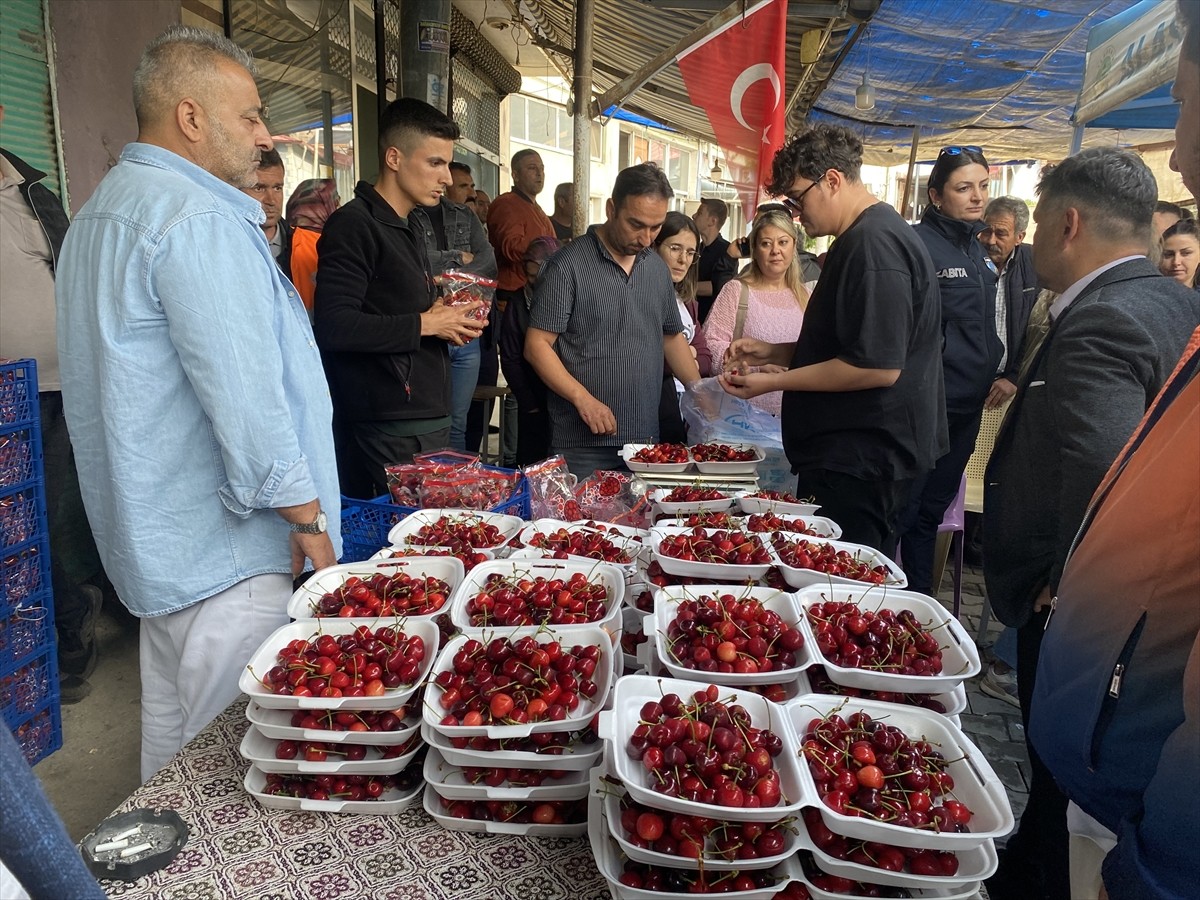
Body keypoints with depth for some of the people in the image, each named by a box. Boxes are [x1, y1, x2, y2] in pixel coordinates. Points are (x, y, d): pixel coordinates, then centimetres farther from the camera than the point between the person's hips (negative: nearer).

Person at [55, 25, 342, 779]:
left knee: (171, 727, 22)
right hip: (224, 545, -11)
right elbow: (244, 394, -24)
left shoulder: (103, 212, 16)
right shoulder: (196, 217, -18)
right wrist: (308, 518, -15)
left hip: (154, 537, 11)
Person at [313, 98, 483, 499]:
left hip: (430, 419, 9)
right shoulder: (353, 225, -11)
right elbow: (334, 326, -22)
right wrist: (423, 324, -15)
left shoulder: (410, 226, 19)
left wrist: (447, 320, 8)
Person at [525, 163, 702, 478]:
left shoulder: (657, 267, 12)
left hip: (646, 439, 6)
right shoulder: (569, 265, -8)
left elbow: (672, 335, 22)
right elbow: (537, 346, -10)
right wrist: (583, 399, -21)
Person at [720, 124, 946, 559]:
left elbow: (878, 367, -24)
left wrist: (775, 382, -17)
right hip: (855, 455, 11)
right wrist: (773, 352, 11)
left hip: (859, 463, -11)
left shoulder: (874, 244, -18)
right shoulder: (863, 238, 17)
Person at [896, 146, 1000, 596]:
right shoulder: (918, 243, -12)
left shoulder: (978, 252, 14)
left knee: (933, 507, 18)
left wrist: (995, 374, 14)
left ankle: (920, 595, 31)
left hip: (966, 406, 8)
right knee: (901, 508, -1)